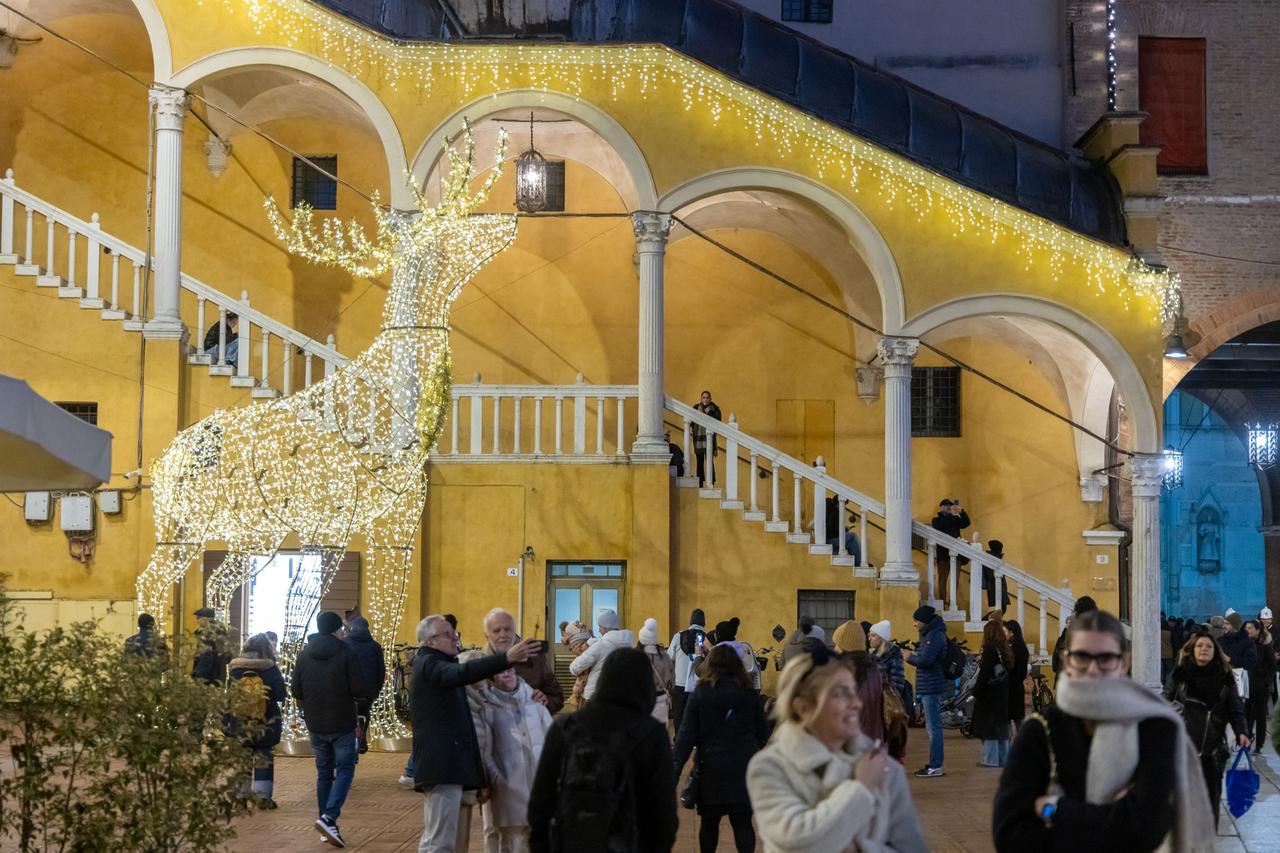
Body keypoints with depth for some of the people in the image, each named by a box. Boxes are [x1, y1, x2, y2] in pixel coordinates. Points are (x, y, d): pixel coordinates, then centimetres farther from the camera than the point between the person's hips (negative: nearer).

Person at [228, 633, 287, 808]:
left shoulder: (235, 669, -4)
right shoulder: (270, 669, -10)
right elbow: (280, 695, -9)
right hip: (266, 723, -2)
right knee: (264, 758, 8)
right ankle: (263, 797, 4)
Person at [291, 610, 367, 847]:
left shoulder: (304, 653, 2)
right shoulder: (345, 652, -11)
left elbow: (295, 689, 1)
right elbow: (359, 689, -14)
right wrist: (351, 696, 8)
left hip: (315, 724, 5)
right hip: (342, 723, -4)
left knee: (324, 772, 13)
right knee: (345, 769, 2)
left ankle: (327, 827, 14)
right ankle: (329, 817, -17)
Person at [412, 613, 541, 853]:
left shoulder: (434, 664, 23)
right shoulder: (429, 664, -11)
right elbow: (463, 673, -29)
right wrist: (507, 658, -39)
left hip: (447, 768, 11)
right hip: (442, 768, -11)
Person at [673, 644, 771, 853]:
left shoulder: (700, 694, -4)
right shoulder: (750, 695, -1)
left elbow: (686, 734, -8)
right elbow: (763, 734, 6)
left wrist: (676, 766, -8)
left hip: (711, 767, 0)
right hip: (743, 767, 0)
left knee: (709, 820, 14)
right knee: (742, 821, 2)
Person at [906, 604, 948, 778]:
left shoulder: (935, 635, -15)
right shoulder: (931, 634, 17)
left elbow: (925, 660, -22)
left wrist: (909, 657, -8)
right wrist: (914, 653, 5)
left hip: (931, 687, -11)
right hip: (930, 687, 11)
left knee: (933, 727, -8)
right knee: (932, 727, 15)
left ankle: (935, 766, -6)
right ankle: (934, 763, 21)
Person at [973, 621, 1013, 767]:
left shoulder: (990, 650, -15)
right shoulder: (1006, 650, 10)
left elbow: (984, 674, -18)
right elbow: (1010, 673, 15)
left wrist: (976, 691, -13)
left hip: (989, 694, -8)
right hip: (1002, 694, 8)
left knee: (988, 727, -3)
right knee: (1001, 726, 13)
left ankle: (990, 759, -3)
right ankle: (1003, 757, 17)